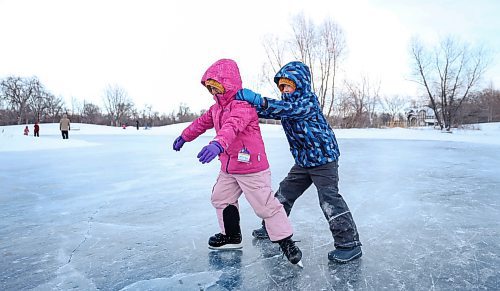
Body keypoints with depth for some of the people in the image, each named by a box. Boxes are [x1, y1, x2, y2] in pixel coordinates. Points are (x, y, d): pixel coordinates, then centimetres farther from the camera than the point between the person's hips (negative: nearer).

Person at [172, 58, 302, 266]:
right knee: (220, 198, 18)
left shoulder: (242, 105, -21)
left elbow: (233, 126, -41)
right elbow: (202, 122, 25)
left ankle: (286, 242, 9)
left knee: (266, 205, -6)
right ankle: (231, 236, 36)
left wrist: (218, 144, -58)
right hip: (228, 167, 10)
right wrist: (184, 136, 34)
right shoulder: (216, 108, 10)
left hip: (252, 167, -9)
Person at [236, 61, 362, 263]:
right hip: (303, 161, 8)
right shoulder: (286, 102, 8)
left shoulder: (308, 101, -19)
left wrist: (257, 99, -43)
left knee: (329, 199, -14)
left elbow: (287, 109, -36)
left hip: (323, 158, -8)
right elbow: (269, 111, 1)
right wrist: (246, 100, -14)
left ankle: (349, 243, -3)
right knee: (284, 193, 14)